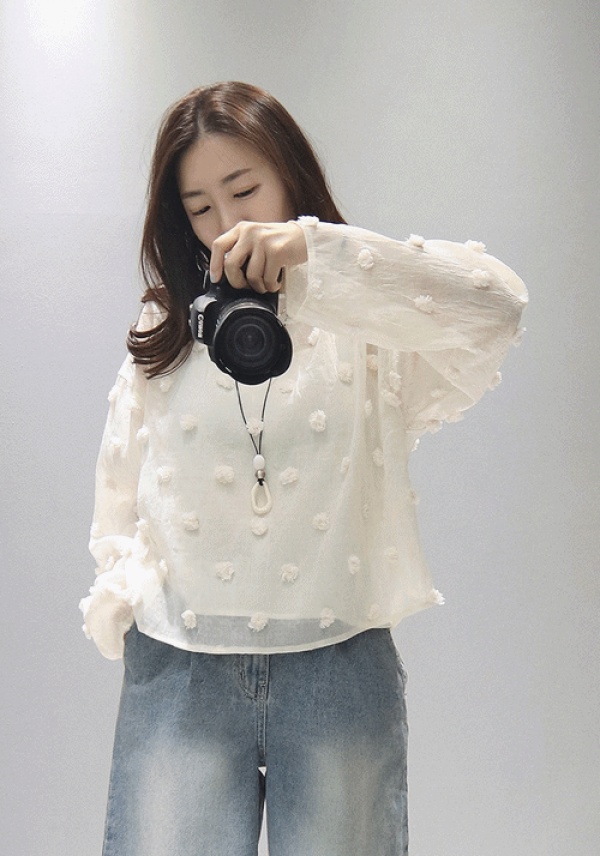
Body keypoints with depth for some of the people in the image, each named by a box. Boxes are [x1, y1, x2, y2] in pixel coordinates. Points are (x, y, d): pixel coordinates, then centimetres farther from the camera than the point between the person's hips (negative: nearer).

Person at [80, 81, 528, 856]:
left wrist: (314, 250, -24)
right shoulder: (165, 334, 13)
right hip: (178, 674, 2)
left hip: (340, 671, -2)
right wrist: (120, 595, 1)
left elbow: (496, 306, -18)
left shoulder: (370, 325, 1)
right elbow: (121, 484, 17)